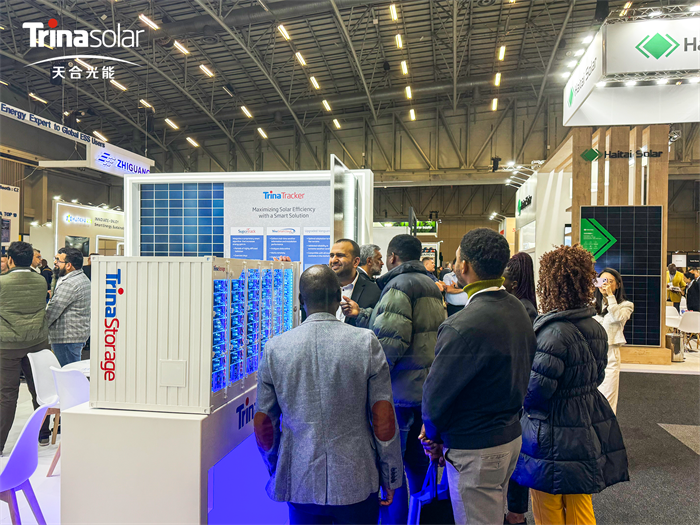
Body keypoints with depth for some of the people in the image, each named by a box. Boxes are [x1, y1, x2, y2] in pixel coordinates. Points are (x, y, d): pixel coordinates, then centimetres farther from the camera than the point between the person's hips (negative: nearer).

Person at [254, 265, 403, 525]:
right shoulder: (366, 342, -10)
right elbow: (384, 418, -9)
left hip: (299, 483, 2)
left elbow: (263, 424, 2)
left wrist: (277, 472, 18)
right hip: (357, 483, -1)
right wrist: (390, 478, 4)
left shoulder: (275, 348, -5)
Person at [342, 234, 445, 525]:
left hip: (401, 390, -10)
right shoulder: (429, 285, 15)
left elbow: (390, 341, -23)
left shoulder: (399, 286, -15)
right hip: (426, 387, 10)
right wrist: (361, 314, 13)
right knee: (416, 457, 21)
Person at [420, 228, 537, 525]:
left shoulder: (464, 326, -29)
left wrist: (433, 433, -2)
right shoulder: (518, 310, 0)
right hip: (511, 437, 9)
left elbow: (436, 392, -21)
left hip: (475, 450, -9)